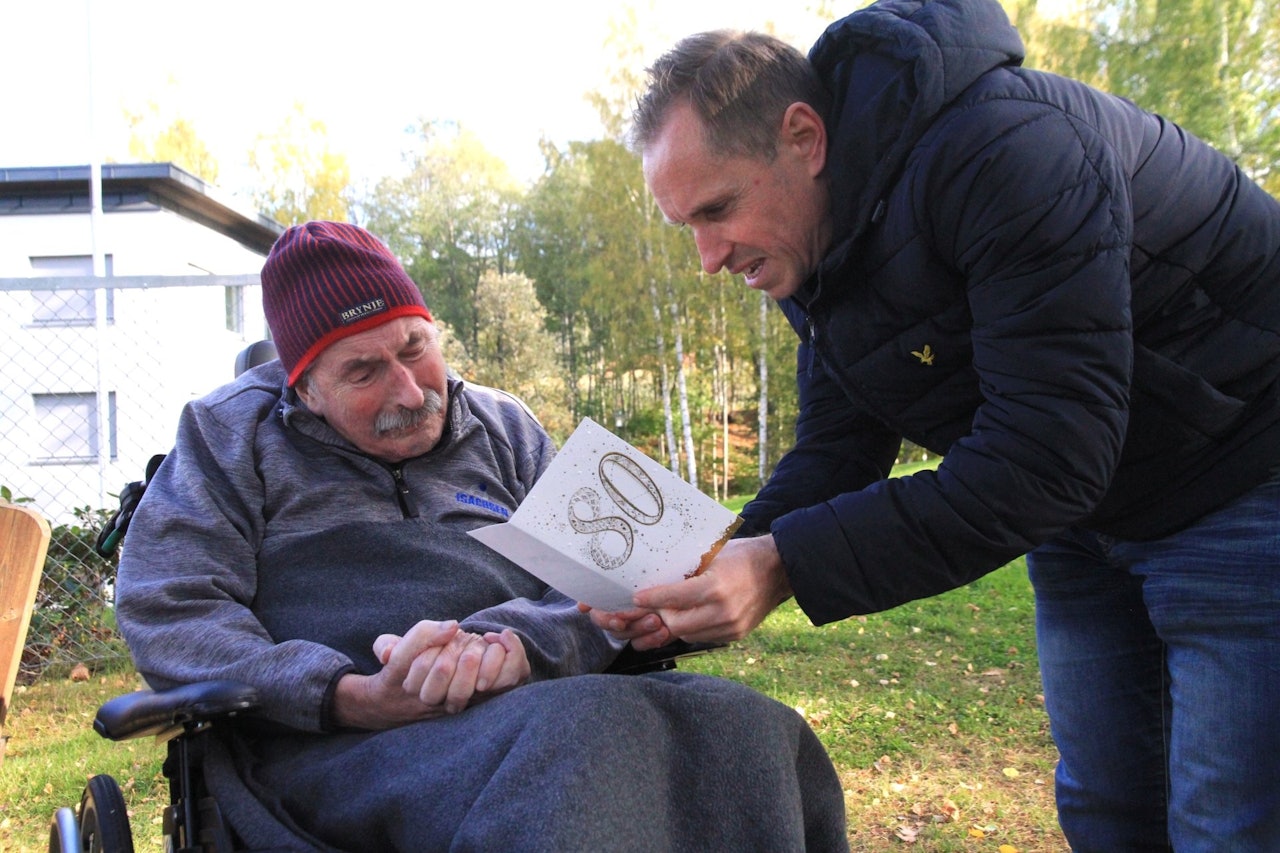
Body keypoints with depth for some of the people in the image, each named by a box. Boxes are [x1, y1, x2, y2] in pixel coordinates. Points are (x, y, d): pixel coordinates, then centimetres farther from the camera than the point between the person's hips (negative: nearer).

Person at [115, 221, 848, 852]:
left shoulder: (506, 429, 20)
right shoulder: (231, 434, 13)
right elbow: (164, 610, 0)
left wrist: (515, 645, -15)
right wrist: (347, 698, -15)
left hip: (531, 701, 4)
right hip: (334, 749, -3)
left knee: (754, 728, -26)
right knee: (590, 733, -36)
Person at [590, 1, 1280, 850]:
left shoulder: (1005, 147, -31)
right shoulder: (814, 243, -2)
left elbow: (1045, 455, -35)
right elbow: (836, 455, -2)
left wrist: (787, 564, -35)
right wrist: (710, 579, -19)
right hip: (1088, 509, 8)